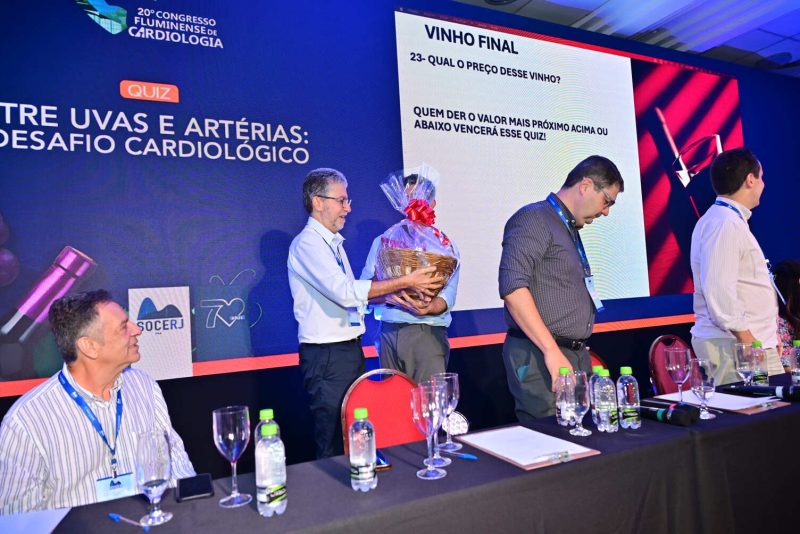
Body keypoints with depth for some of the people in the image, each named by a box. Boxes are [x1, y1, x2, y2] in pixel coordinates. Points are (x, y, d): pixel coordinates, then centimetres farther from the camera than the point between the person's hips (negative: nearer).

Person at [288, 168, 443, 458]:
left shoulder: (334, 243, 16)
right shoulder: (307, 243, -13)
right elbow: (344, 291, -25)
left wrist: (402, 295, 7)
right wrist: (405, 282, -21)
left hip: (351, 350, 9)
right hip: (326, 355, -9)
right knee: (334, 447, -1)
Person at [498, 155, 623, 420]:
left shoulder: (570, 230, 21)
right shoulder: (534, 219, -8)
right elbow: (512, 287, -21)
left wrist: (578, 353, 15)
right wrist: (552, 351, -22)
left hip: (577, 356, 9)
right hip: (540, 358, -9)